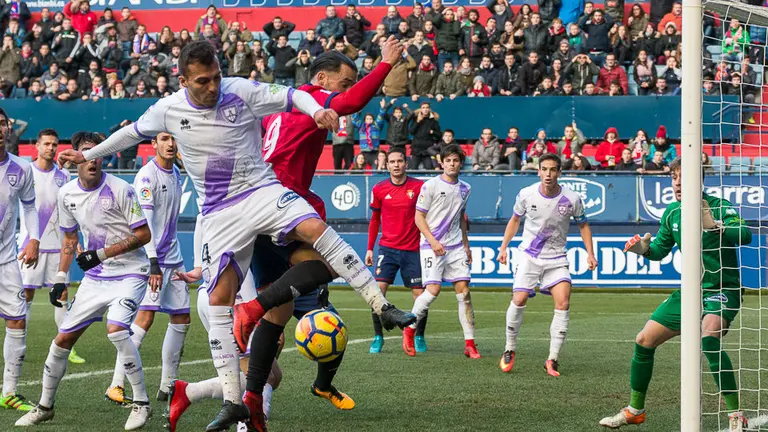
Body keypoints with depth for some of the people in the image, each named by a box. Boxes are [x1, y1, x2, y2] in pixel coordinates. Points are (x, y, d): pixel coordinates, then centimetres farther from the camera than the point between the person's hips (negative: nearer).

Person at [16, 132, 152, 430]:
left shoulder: (120, 189, -16)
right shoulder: (67, 194, 2)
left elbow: (144, 234, -14)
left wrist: (101, 254, -18)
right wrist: (61, 278, 9)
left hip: (129, 273, -6)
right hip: (95, 277, 6)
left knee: (116, 329, -28)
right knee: (63, 338, 4)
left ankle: (141, 403, -13)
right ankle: (45, 407, 23)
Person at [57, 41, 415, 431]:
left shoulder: (240, 91, -10)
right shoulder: (168, 110, -2)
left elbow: (291, 96, -7)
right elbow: (131, 133, 16)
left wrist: (316, 110, -29)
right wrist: (88, 155, 27)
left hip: (262, 191, -2)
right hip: (220, 214, 2)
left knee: (316, 229, -32)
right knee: (220, 300, -4)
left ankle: (382, 306, -26)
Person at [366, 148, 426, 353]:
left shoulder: (419, 186, -3)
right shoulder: (379, 189, 2)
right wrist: (370, 248, 11)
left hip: (412, 250, -1)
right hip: (388, 248, 1)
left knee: (420, 295, -1)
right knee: (378, 289, -13)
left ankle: (419, 336, 19)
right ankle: (378, 337, -3)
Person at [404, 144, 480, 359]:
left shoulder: (464, 188, 12)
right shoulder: (431, 186, -5)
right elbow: (419, 217, -5)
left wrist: (466, 245, 21)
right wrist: (433, 241, -14)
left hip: (456, 247, 5)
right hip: (432, 246, -5)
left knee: (464, 291, -3)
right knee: (433, 290, -15)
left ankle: (469, 344, -1)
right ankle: (409, 329, 8)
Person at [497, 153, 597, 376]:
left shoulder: (572, 199, -8)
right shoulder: (526, 194, -7)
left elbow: (583, 225, 7)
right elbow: (515, 219, 12)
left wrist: (590, 253, -3)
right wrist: (504, 246, 6)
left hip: (556, 259, 0)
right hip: (529, 255, 0)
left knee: (563, 302, -16)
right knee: (519, 300, -13)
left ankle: (552, 360, -9)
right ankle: (509, 350, 10)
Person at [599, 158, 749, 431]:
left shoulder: (718, 206, -16)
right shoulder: (672, 213, 4)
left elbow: (745, 235, -32)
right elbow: (660, 250, 17)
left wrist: (715, 226, -48)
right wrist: (644, 249, -4)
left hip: (722, 290, -7)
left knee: (708, 338, -35)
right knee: (644, 341, 7)